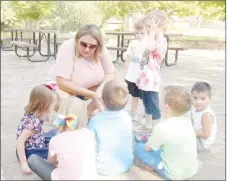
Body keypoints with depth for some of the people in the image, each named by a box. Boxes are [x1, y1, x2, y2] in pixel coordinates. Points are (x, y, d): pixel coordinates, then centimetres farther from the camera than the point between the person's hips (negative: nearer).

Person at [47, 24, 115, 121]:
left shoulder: (101, 50, -18)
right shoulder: (68, 48, -31)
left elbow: (111, 73, -9)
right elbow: (63, 83, -33)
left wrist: (101, 89, -30)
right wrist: (92, 95, -34)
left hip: (87, 89, 5)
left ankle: (87, 113, 5)